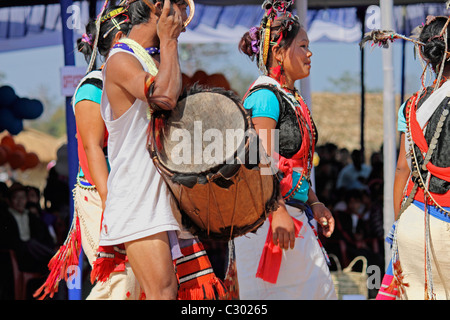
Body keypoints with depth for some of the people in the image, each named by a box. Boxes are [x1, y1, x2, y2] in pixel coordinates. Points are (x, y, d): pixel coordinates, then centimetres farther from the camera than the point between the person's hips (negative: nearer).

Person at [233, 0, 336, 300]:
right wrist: (277, 211, -25)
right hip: (267, 218, -10)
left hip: (295, 217, 10)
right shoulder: (266, 96, -12)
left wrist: (313, 202, 18)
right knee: (269, 293, -8)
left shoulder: (292, 98, 17)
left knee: (319, 287, 8)